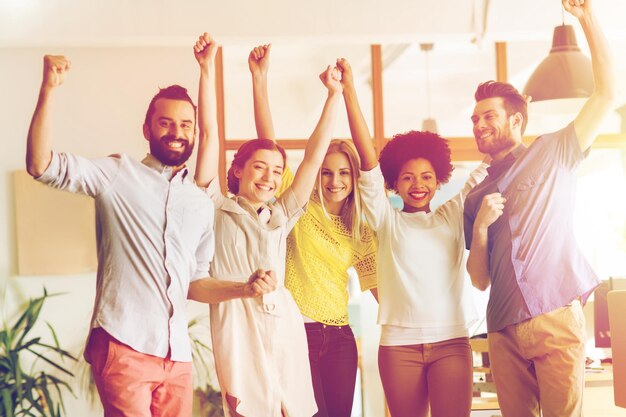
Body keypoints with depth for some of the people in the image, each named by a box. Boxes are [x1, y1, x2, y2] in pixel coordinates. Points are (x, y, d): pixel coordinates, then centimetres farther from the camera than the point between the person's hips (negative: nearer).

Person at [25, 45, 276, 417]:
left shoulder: (202, 204, 18)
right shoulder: (119, 175, 3)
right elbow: (42, 165, -11)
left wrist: (244, 288, 5)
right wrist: (50, 89, -20)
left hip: (177, 355, 5)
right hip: (123, 346, -5)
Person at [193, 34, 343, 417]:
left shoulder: (280, 216, 17)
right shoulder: (218, 209, 8)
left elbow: (315, 154, 15)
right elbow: (209, 133, 2)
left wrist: (334, 94, 13)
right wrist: (207, 71, -1)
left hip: (283, 324, 4)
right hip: (237, 326, -4)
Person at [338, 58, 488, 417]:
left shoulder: (453, 215, 11)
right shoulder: (387, 220, 8)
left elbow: (490, 166, 12)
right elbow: (367, 157, 0)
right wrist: (349, 89, -7)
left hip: (452, 341, 0)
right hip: (399, 343, 0)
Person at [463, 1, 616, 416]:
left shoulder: (552, 155, 9)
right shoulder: (476, 197, 18)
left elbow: (607, 94, 0)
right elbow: (479, 280, 15)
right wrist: (480, 226, -2)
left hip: (556, 319, -4)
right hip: (504, 331, 4)